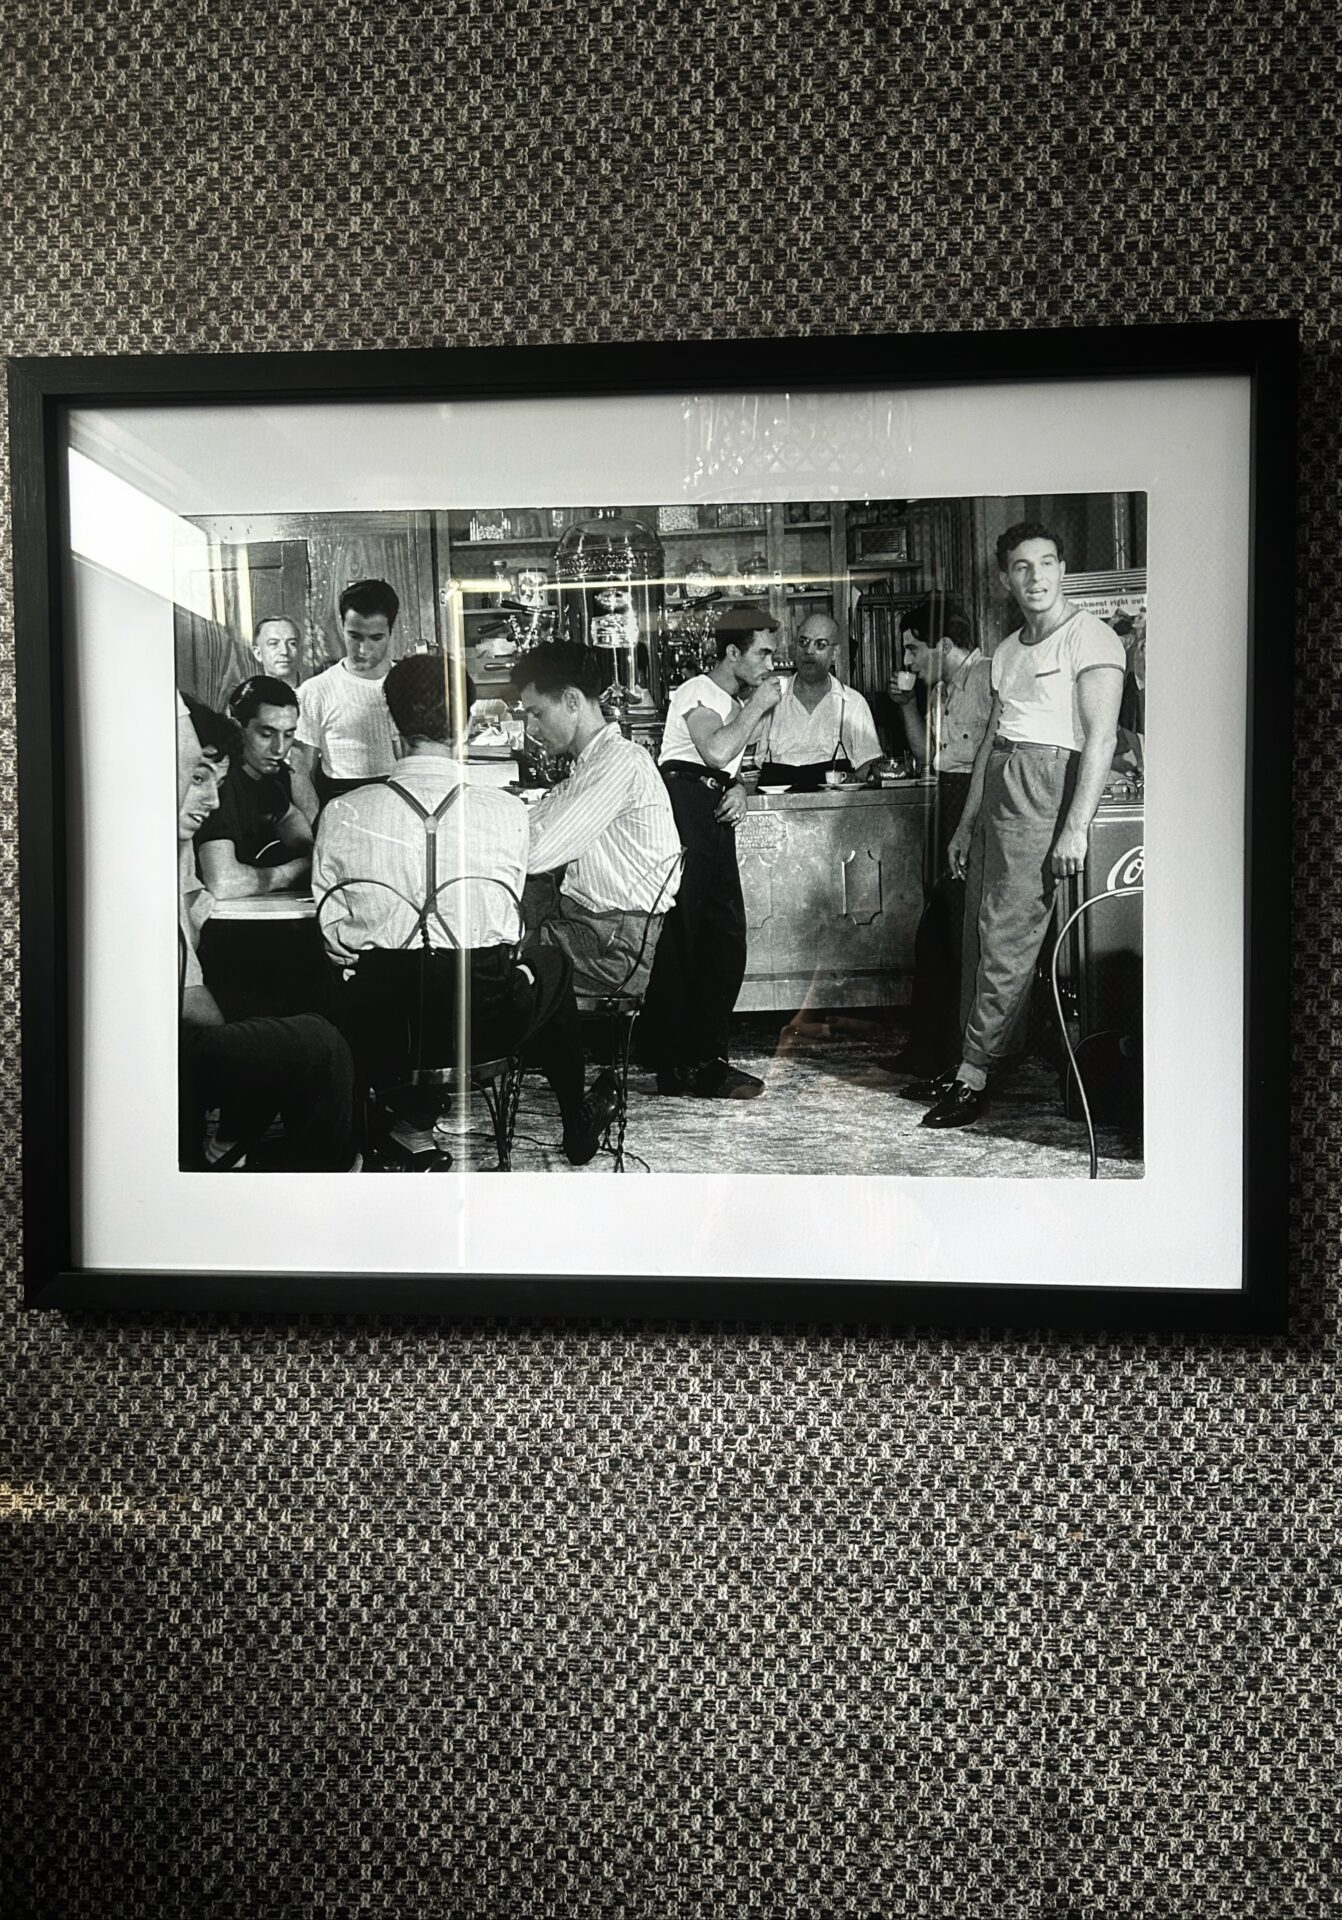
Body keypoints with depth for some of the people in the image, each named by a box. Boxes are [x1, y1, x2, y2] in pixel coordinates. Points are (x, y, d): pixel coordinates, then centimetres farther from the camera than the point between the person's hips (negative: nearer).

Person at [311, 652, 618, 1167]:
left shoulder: (342, 815, -7)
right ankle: (578, 1127, 45)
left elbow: (336, 939, 1)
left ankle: (412, 1119, 35)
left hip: (379, 1029, 1)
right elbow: (506, 926, 4)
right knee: (552, 965, 30)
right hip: (486, 1019, -1)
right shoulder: (507, 812, -8)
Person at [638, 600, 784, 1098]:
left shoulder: (735, 702, 25)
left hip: (714, 819, 10)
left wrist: (739, 789, 5)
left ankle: (707, 1058, 14)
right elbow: (716, 751, -23)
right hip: (683, 812, -10)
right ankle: (678, 1067, -6)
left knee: (726, 940, 7)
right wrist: (759, 707, -10)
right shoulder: (699, 693, -4)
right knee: (679, 941, -9)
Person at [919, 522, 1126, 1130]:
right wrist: (967, 822, 20)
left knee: (1007, 934, -10)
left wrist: (1076, 827, -20)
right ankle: (978, 1056, 13)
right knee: (980, 930, 6)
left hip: (1046, 783, -8)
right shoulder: (1007, 651, 20)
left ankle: (973, 1075, -6)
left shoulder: (1090, 636, -4)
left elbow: (1101, 737, -12)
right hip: (996, 785, 8)